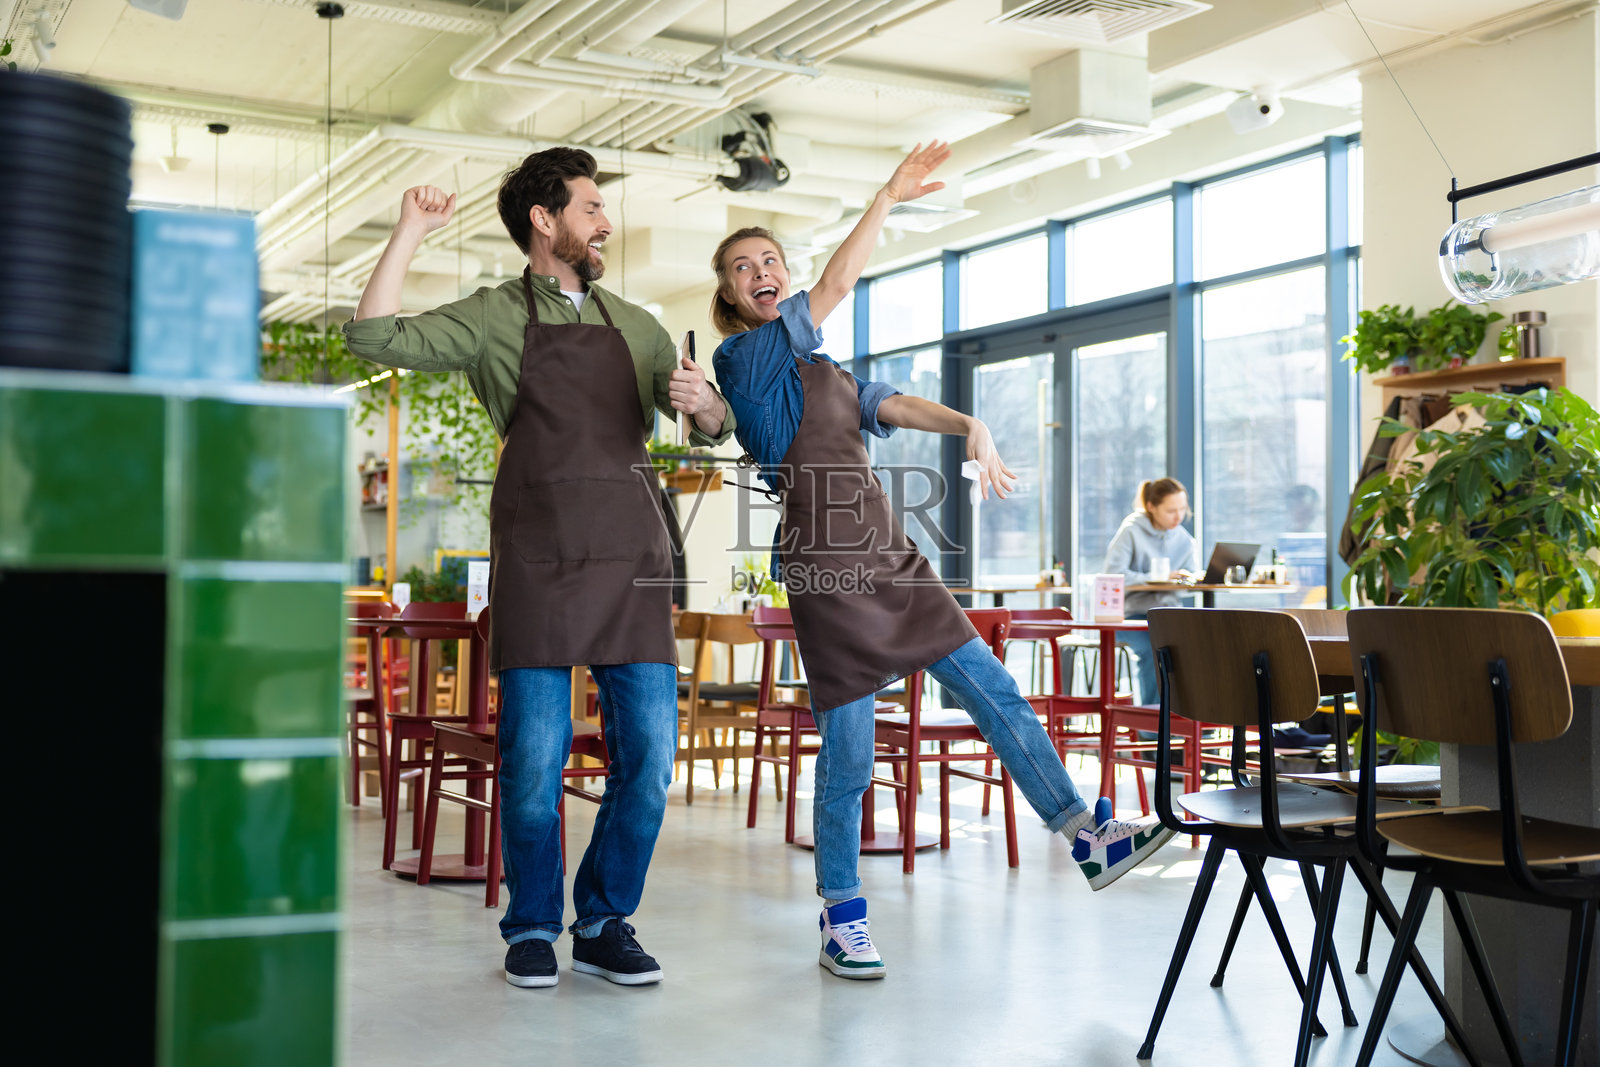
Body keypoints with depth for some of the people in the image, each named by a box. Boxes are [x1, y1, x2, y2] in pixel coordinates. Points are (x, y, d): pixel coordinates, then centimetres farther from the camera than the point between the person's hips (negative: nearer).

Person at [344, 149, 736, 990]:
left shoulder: (634, 325, 21)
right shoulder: (494, 318, 10)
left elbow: (715, 428, 20)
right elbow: (374, 336, -2)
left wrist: (703, 403, -3)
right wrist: (410, 234, -3)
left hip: (633, 558, 4)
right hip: (539, 558, -3)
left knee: (649, 754, -1)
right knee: (535, 756, -3)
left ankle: (605, 923, 15)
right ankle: (533, 930, 15)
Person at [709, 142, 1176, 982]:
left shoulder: (824, 370, 23)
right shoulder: (744, 354, 0)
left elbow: (896, 406, 8)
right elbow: (835, 286, -10)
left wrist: (970, 426, -11)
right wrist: (887, 197, -10)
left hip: (890, 558, 7)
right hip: (824, 569, -7)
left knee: (994, 693, 4)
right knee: (847, 752, -4)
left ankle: (1087, 836, 10)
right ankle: (839, 917, 11)